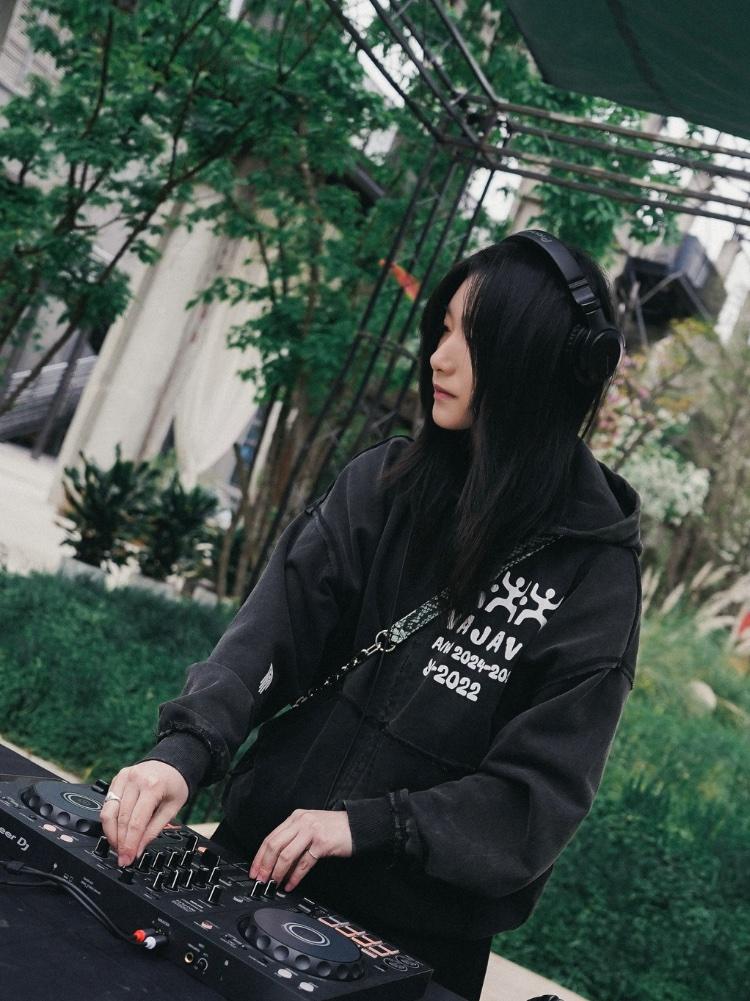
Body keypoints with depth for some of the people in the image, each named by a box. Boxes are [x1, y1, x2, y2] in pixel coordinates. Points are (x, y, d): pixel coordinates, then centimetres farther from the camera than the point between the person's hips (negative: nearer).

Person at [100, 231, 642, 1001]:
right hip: (255, 863, 3)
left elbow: (543, 791, -15)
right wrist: (184, 750, -29)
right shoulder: (382, 482, -3)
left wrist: (366, 824, -25)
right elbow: (275, 627, -13)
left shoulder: (595, 571, -12)